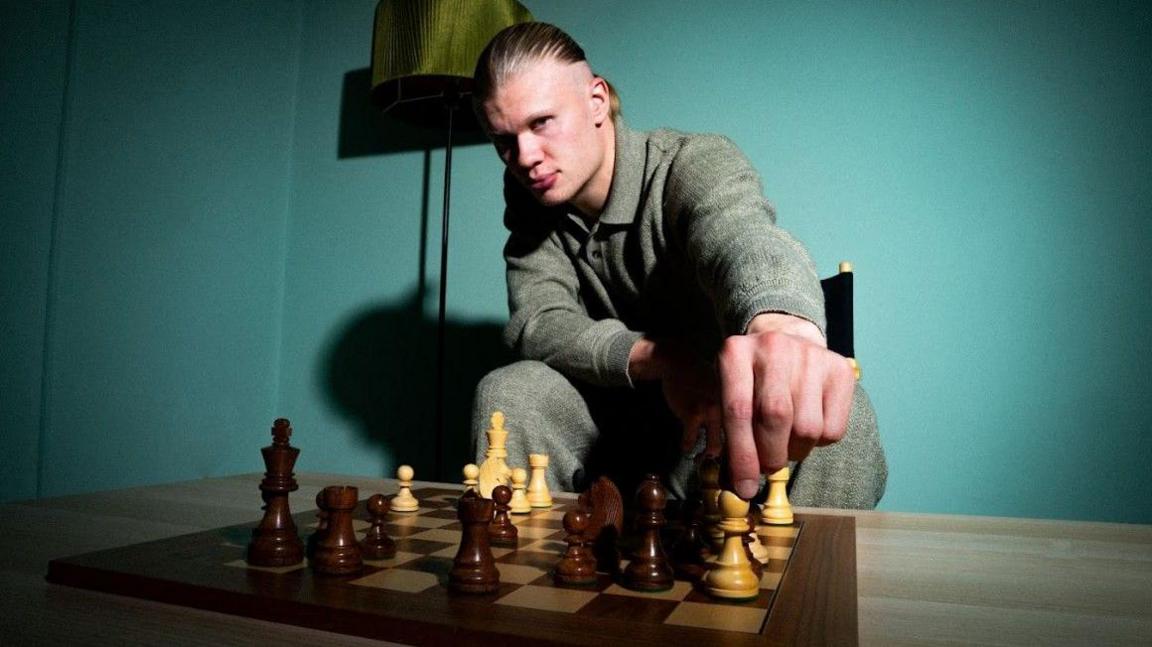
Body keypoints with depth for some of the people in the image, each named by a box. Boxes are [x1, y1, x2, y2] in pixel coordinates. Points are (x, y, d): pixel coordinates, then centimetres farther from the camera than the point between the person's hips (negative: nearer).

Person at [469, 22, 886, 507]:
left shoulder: (697, 164, -17)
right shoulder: (531, 205, -2)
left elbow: (741, 237, -41)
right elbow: (536, 323, -16)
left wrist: (784, 325, -66)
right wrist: (660, 356, -34)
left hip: (743, 414, -3)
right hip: (622, 423, 3)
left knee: (842, 412, -33)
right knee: (506, 393, -21)